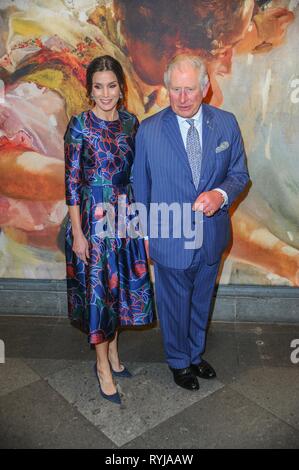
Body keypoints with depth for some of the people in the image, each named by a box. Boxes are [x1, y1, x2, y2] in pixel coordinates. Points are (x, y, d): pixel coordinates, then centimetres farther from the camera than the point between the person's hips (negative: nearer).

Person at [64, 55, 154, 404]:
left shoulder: (130, 121, 4)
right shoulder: (80, 125, -10)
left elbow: (135, 172, 11)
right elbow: (72, 182, -11)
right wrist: (77, 233, -13)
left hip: (126, 215, 5)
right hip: (93, 218, -5)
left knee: (122, 284, 14)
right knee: (98, 287, 5)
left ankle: (112, 350, 36)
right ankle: (103, 365, 23)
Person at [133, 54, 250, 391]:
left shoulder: (226, 123, -5)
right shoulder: (148, 130, -10)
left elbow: (239, 173, 2)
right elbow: (141, 185, -3)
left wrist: (221, 194, -20)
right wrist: (147, 233, -1)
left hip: (212, 236, 3)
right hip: (170, 239, -2)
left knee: (201, 302, 23)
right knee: (174, 305, 17)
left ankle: (195, 354, 49)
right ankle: (179, 362, 43)